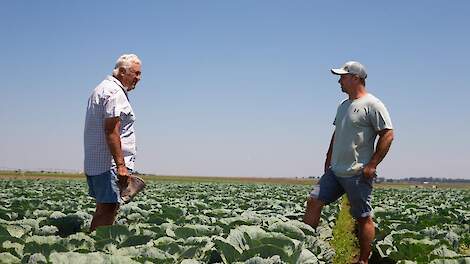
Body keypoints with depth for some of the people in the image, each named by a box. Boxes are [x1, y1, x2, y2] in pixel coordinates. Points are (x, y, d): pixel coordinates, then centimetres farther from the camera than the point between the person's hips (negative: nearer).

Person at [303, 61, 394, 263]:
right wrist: (328, 159, 21)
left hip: (357, 173, -8)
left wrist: (372, 165, -17)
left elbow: (388, 134, -14)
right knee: (314, 201, 0)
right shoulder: (343, 106, 17)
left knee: (363, 218, 1)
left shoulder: (372, 105, -10)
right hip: (335, 171, 8)